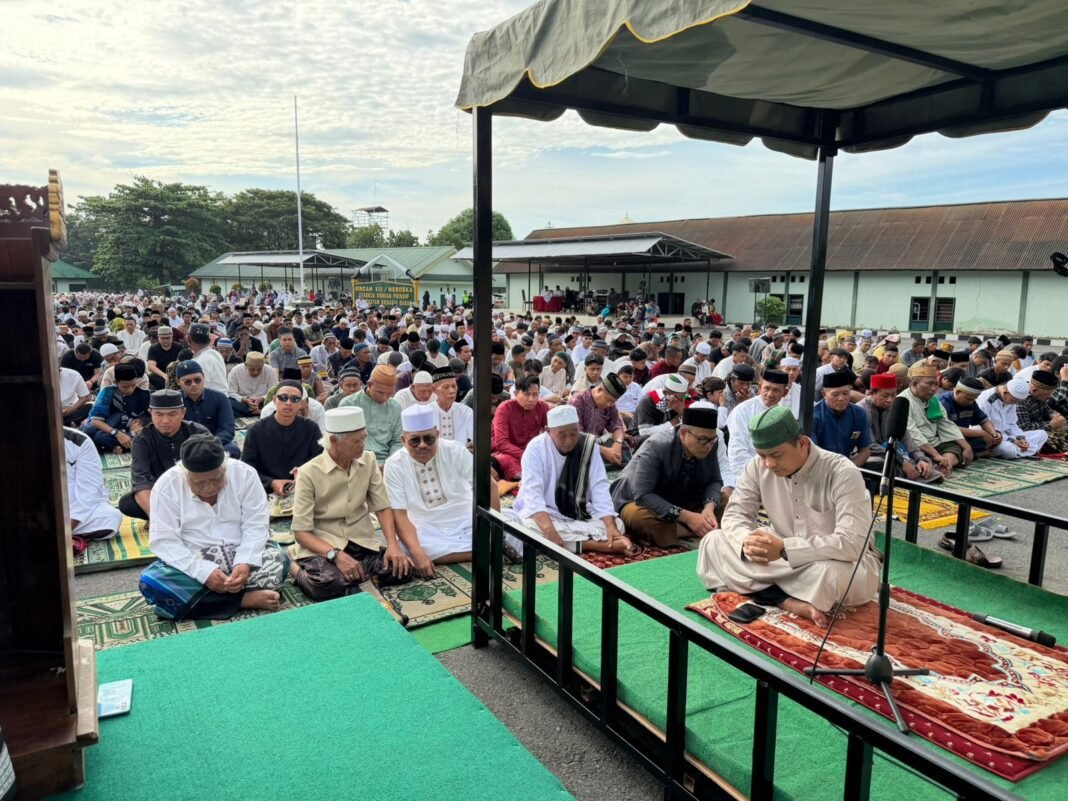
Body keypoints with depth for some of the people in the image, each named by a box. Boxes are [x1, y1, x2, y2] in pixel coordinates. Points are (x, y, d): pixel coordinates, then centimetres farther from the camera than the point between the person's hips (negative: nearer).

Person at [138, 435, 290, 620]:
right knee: (151, 582, -30)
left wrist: (245, 563, -28)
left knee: (278, 562, -29)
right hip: (193, 563, 0)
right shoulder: (167, 485, -11)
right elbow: (163, 540, -16)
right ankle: (246, 599, -29)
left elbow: (255, 526, -9)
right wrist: (205, 571, -28)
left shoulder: (244, 474, -9)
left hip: (239, 554, 0)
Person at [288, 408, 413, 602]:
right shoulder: (309, 473, -13)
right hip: (322, 546, -4)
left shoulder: (369, 460, 1)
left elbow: (382, 507, 3)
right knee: (329, 584, -35)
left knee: (401, 569, -20)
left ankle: (350, 574, 1)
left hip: (361, 542, 5)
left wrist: (393, 544, -14)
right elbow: (301, 531, -13)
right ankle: (299, 571, -2)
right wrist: (335, 555, -29)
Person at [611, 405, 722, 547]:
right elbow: (642, 495, -32)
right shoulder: (656, 447, -29)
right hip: (638, 502, -5)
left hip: (681, 503, 6)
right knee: (642, 517, -39)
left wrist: (709, 507, -25)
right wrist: (686, 517, -37)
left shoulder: (710, 445, -14)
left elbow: (714, 481, -2)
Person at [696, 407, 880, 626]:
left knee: (830, 573, -43)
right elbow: (735, 514, -5)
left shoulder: (842, 473, -24)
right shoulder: (758, 467, -10)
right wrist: (748, 541, -30)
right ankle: (792, 603, -25)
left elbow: (852, 544, -31)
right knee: (713, 543, -13)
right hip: (784, 559, 6)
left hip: (843, 563, -5)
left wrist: (784, 549, -40)